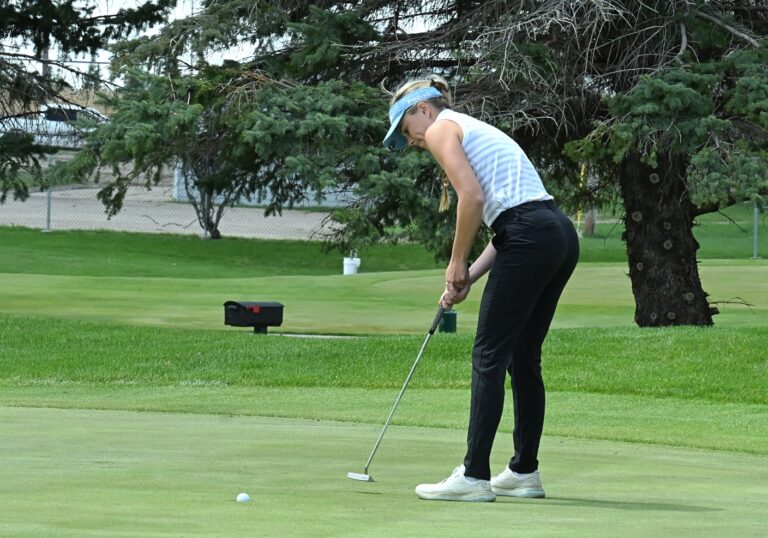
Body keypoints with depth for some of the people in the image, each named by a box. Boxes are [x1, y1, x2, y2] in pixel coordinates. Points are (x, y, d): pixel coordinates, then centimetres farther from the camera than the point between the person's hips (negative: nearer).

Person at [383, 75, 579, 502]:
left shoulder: (441, 128, 2)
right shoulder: (478, 131, 28)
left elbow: (473, 196, -13)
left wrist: (458, 263, -3)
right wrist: (470, 276, 15)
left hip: (530, 239, -9)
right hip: (561, 236, 9)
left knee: (490, 357, -5)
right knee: (523, 358, 15)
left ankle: (475, 475, -6)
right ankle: (525, 471, 19)